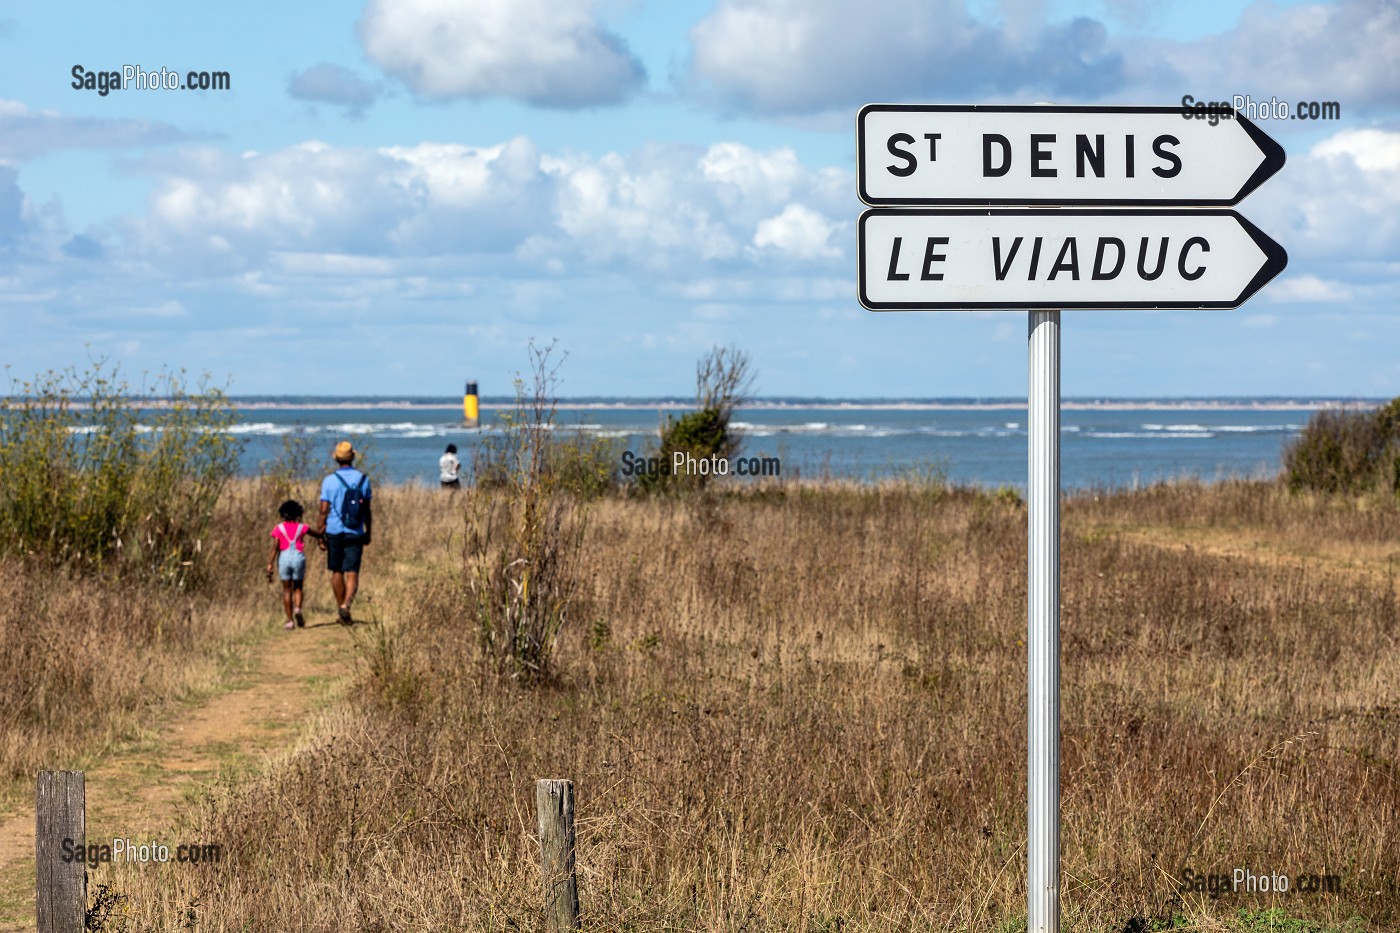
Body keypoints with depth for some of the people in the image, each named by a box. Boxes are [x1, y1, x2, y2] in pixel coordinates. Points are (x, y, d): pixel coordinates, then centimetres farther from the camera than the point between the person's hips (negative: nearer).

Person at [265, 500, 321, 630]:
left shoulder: (279, 529, 3)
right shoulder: (302, 528, 6)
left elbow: (275, 548, -5)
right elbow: (319, 534, 15)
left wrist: (270, 565, -7)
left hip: (284, 557, 0)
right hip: (298, 557, 0)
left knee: (287, 589, 7)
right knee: (298, 587, 15)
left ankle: (290, 620, 2)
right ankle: (298, 608, -13)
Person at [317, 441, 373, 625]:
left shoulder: (329, 481, -6)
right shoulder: (363, 479, 0)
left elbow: (324, 511, -7)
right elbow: (367, 511, 6)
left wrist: (320, 534, -1)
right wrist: (368, 532, 16)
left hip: (335, 532, 0)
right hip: (355, 533, 0)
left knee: (337, 572, 15)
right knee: (352, 573, -5)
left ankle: (340, 606, 23)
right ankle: (346, 605, -25)